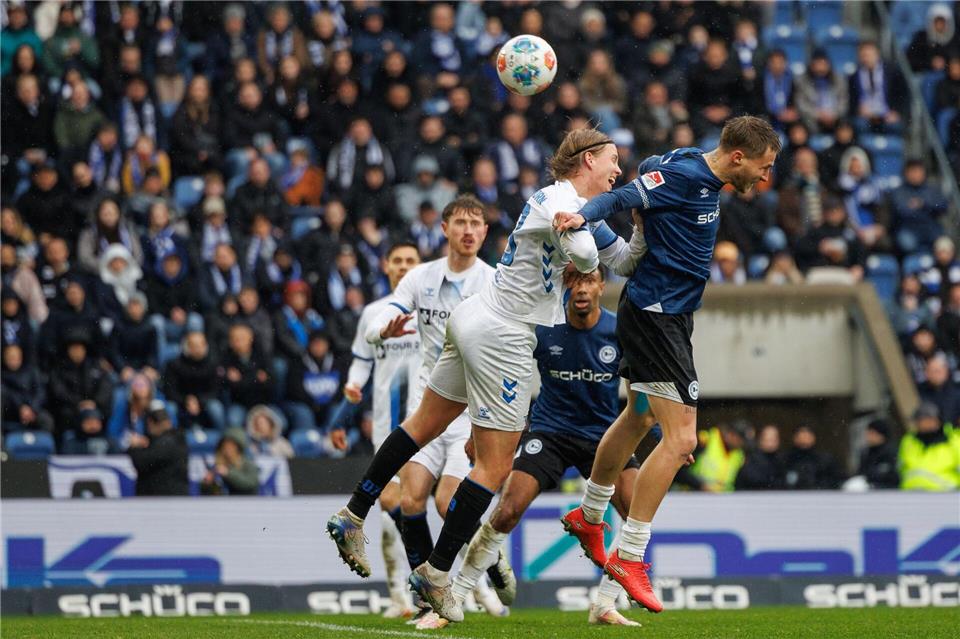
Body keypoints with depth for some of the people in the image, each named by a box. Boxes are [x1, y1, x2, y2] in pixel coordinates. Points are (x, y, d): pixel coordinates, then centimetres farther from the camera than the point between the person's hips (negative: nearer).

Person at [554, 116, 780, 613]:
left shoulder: (704, 176, 9)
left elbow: (650, 167, 24)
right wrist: (582, 217, -40)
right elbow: (621, 198, -22)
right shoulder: (683, 177, -20)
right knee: (680, 440, -14)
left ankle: (589, 516, 44)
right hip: (656, 315, -11)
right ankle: (629, 557, -11)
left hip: (669, 314, 11)